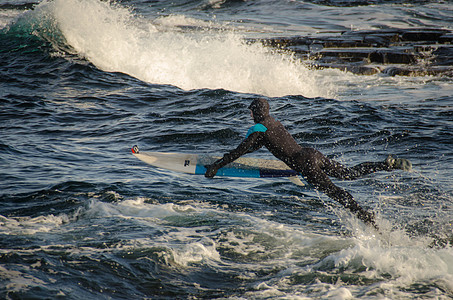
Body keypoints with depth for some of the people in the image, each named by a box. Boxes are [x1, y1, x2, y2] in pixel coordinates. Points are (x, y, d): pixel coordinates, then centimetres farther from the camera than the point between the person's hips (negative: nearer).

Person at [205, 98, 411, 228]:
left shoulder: (258, 129, -5)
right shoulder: (272, 122, 22)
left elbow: (239, 151, -7)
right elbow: (256, 144, 38)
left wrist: (216, 166, -1)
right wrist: (231, 155, 45)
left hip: (305, 164, -8)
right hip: (313, 154, 8)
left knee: (335, 192, -11)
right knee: (351, 173, 12)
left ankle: (366, 217, -21)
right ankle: (389, 164, -1)